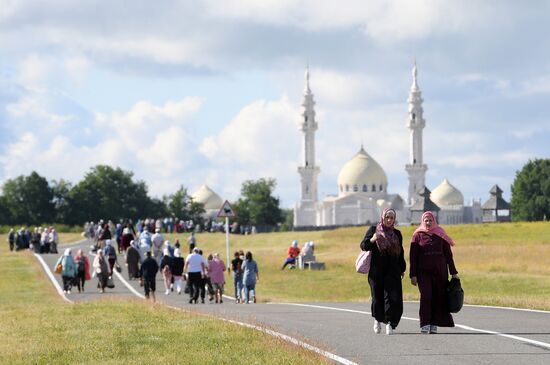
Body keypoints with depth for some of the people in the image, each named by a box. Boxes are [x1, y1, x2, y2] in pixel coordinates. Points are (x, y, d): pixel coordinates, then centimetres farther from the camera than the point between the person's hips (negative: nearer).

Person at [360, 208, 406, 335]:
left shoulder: (397, 234, 12)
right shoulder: (373, 229, 3)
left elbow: (400, 252, 17)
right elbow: (363, 246, -2)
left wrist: (402, 269, 14)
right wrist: (371, 240, -23)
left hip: (392, 270, 1)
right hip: (376, 270, -1)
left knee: (392, 296, -12)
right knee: (377, 296, 4)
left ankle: (389, 323, -12)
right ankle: (377, 319, 28)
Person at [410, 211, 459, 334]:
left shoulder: (440, 235, 8)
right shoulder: (418, 236, 4)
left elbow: (448, 254, 10)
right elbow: (413, 257, 3)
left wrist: (453, 272, 7)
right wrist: (413, 275, -3)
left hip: (440, 272, 2)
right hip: (424, 272, -2)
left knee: (438, 297, -1)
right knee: (426, 295, -14)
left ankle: (434, 324, 4)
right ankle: (425, 324, -13)